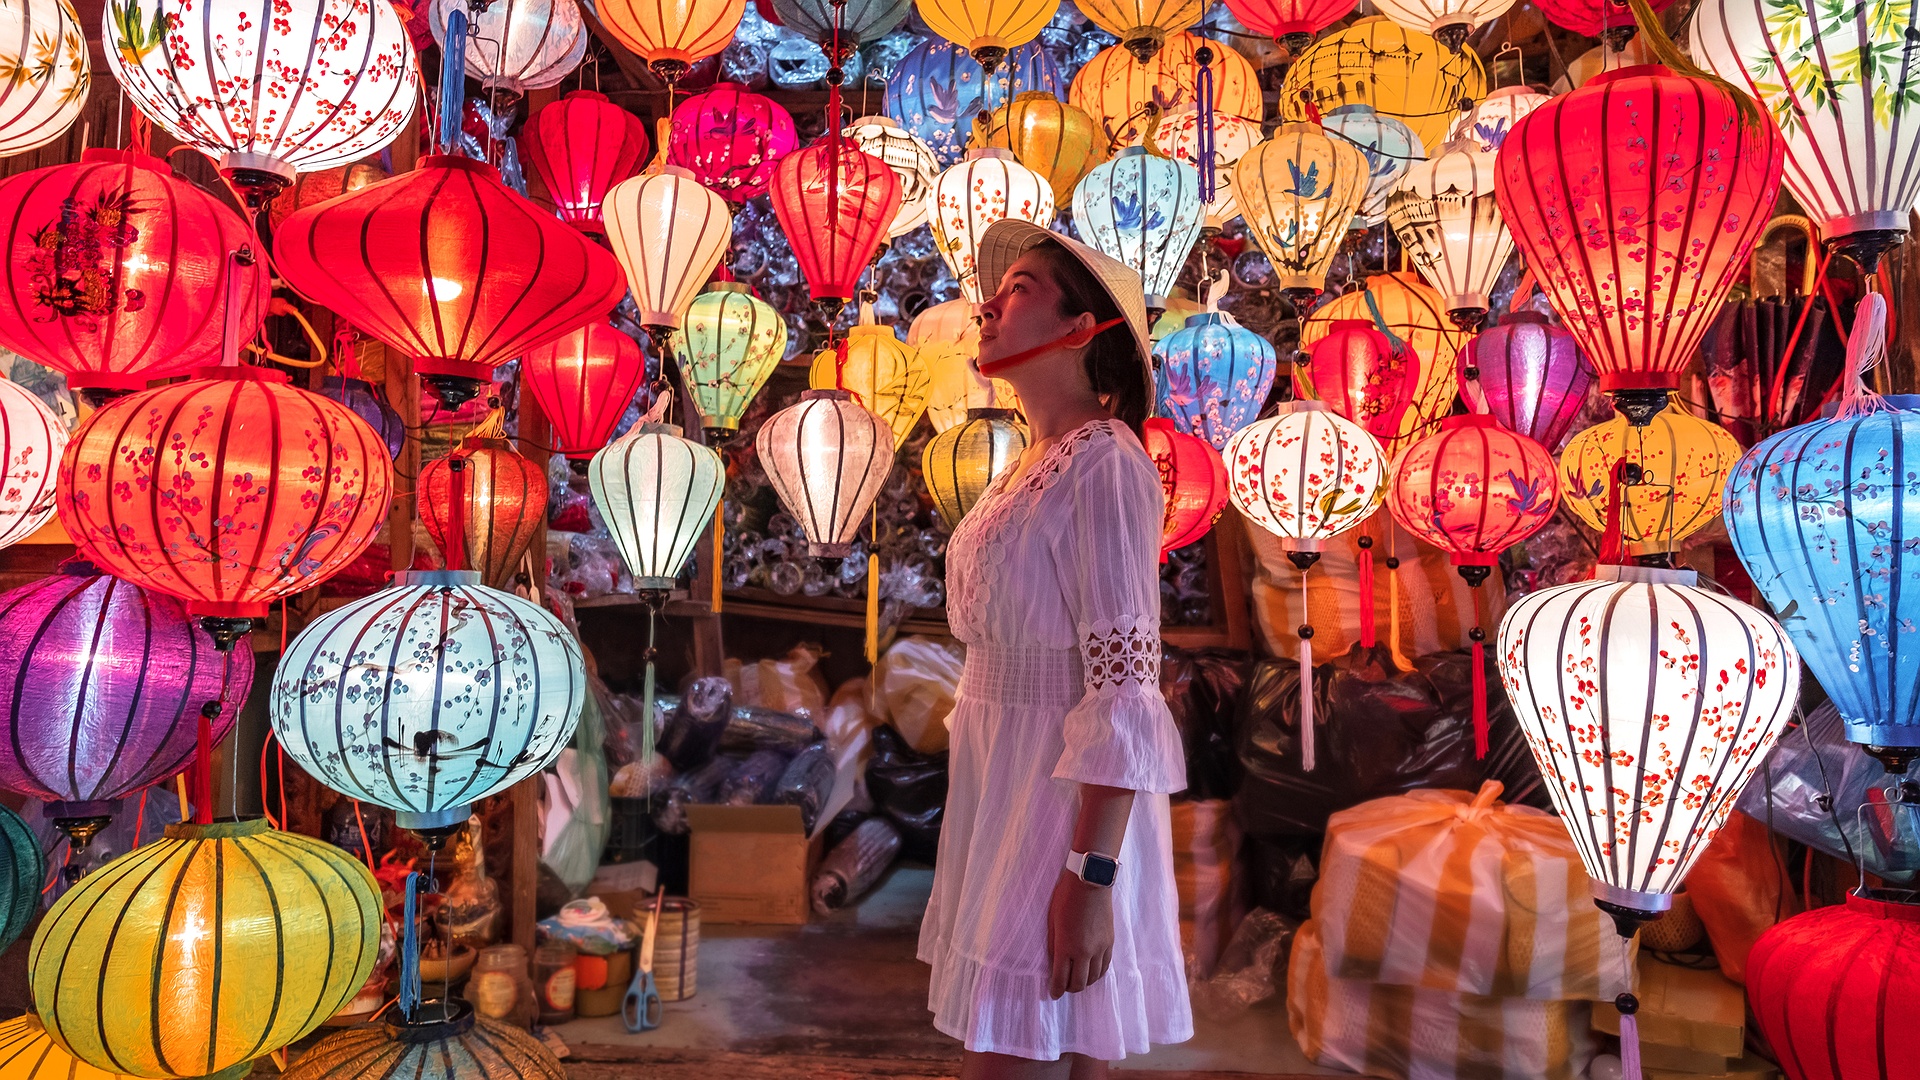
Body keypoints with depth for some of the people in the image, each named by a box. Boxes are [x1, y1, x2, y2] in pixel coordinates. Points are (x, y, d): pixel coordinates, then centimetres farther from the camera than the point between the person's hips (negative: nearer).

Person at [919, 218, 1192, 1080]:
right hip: (1006, 791, 8)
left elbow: (1124, 687, -20)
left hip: (1066, 803, -8)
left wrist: (1089, 878, -23)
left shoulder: (1104, 466, -15)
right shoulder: (1028, 467, 11)